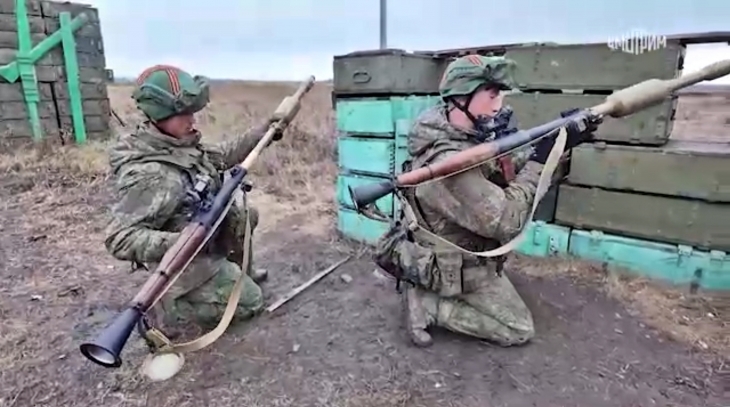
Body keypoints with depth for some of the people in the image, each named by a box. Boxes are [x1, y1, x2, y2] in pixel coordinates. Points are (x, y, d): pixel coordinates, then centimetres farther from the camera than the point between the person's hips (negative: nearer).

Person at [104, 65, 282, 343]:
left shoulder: (178, 142, -7)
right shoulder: (150, 176, -34)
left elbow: (220, 156, 9)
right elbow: (119, 239, -35)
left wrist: (262, 132, 4)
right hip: (187, 264, -8)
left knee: (246, 215, 19)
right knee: (250, 302, 4)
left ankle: (239, 273, 34)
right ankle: (167, 308, 2)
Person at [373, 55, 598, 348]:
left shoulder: (465, 132, -5)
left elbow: (512, 164, 5)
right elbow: (506, 220, -31)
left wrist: (557, 141, -9)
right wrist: (539, 160, -25)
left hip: (453, 251, 9)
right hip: (460, 268, -9)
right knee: (520, 330, 8)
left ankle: (430, 293, 16)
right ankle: (429, 306, 1)